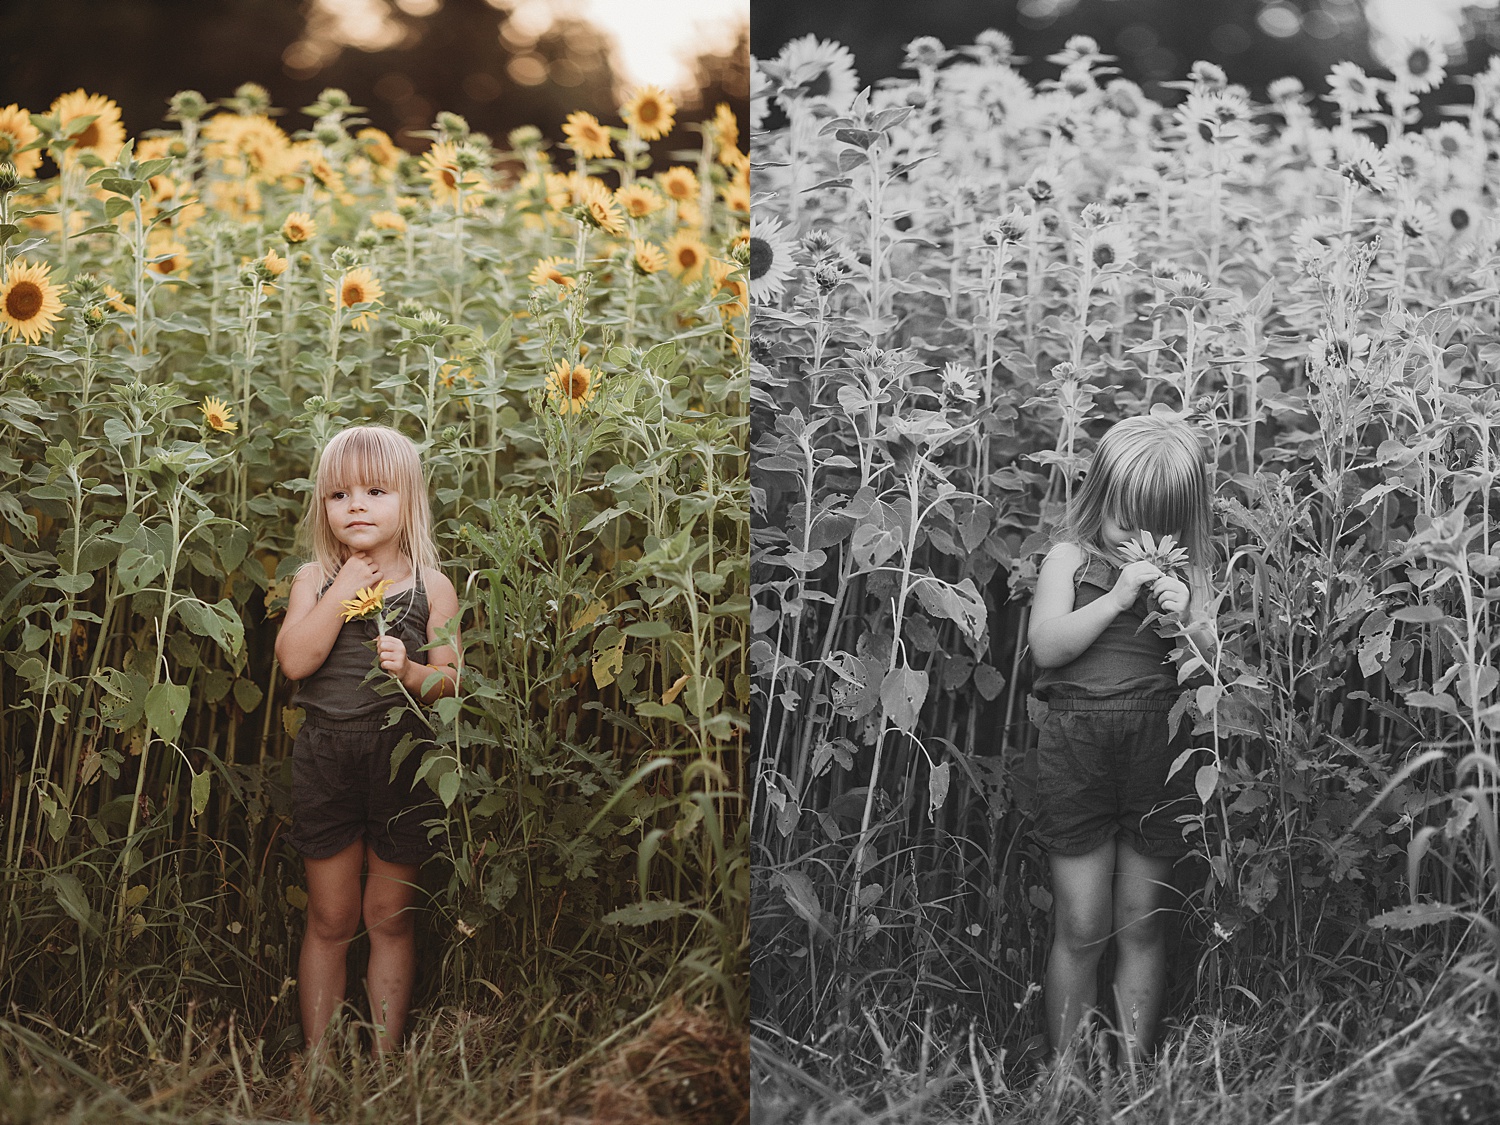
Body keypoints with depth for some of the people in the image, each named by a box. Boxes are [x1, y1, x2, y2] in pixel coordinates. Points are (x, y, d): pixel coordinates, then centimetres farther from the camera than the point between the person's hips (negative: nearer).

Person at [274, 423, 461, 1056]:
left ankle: (385, 1057, 18)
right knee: (329, 920, 9)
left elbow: (448, 681, -3)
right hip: (326, 759, 1)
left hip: (401, 760, -1)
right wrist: (345, 588, -15)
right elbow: (294, 660, -13)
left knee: (389, 919, 9)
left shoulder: (431, 587, 0)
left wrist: (409, 671, -23)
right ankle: (317, 1058, 17)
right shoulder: (315, 580, 2)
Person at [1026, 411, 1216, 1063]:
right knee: (1081, 928, 1)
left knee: (1143, 926, 9)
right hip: (1076, 746, -2)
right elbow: (1047, 647, -10)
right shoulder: (1070, 560, 2)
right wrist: (1117, 598, -16)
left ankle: (1136, 1064, 17)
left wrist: (1186, 620, -13)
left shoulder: (1184, 574, 7)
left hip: (1160, 751, 2)